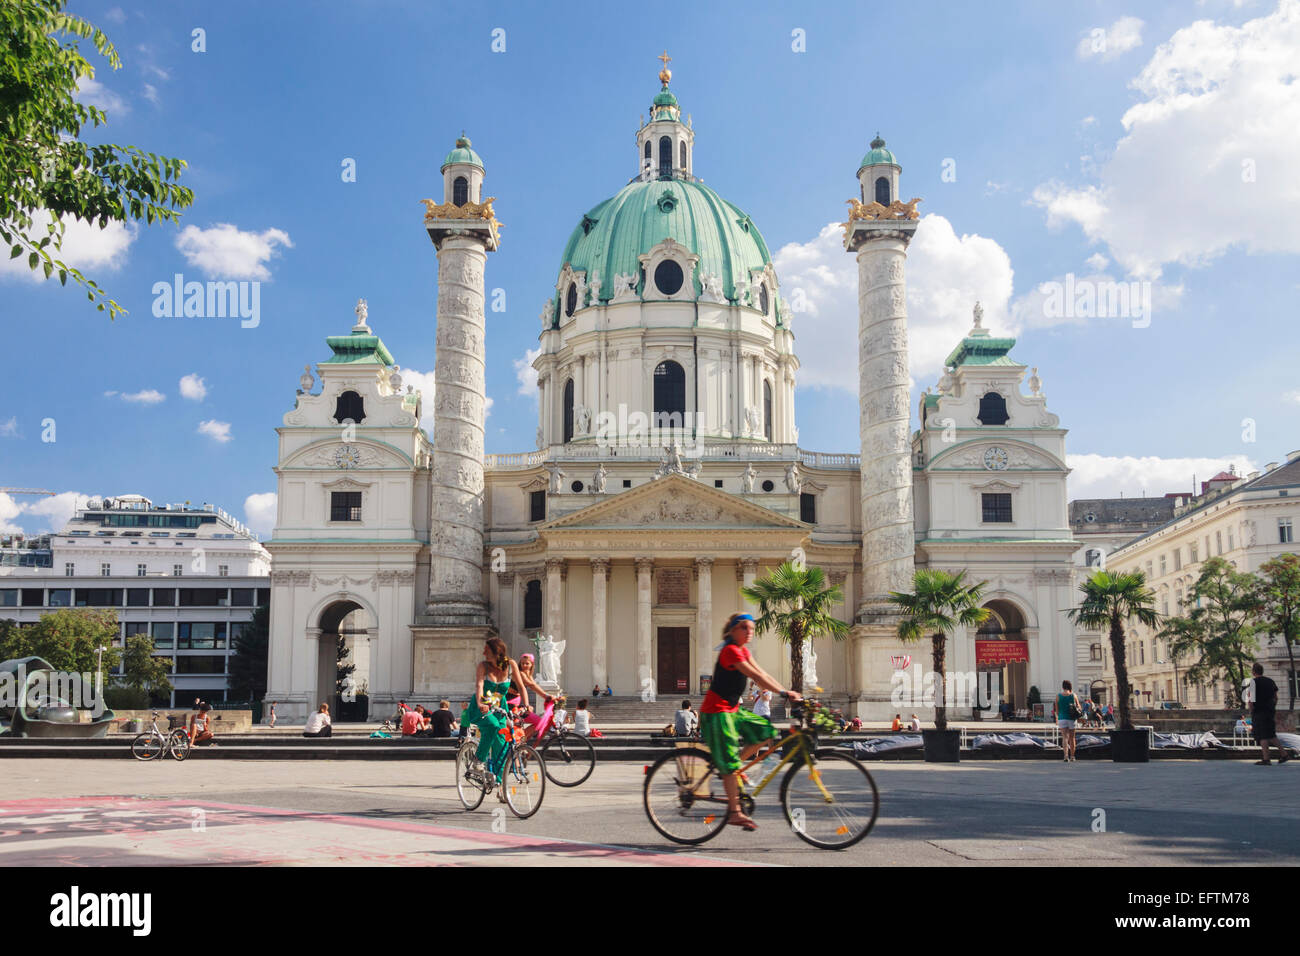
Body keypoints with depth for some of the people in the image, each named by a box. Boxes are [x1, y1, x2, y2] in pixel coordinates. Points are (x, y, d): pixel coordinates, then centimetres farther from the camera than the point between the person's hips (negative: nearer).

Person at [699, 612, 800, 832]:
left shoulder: (743, 651, 13)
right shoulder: (730, 651, -17)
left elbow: (762, 673, 8)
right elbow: (755, 676, -25)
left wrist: (786, 692, -2)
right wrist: (783, 692, -28)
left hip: (732, 710, 10)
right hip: (716, 712, -10)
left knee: (765, 731, 2)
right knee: (730, 764, -8)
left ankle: (730, 769, 10)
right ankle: (734, 812, -2)